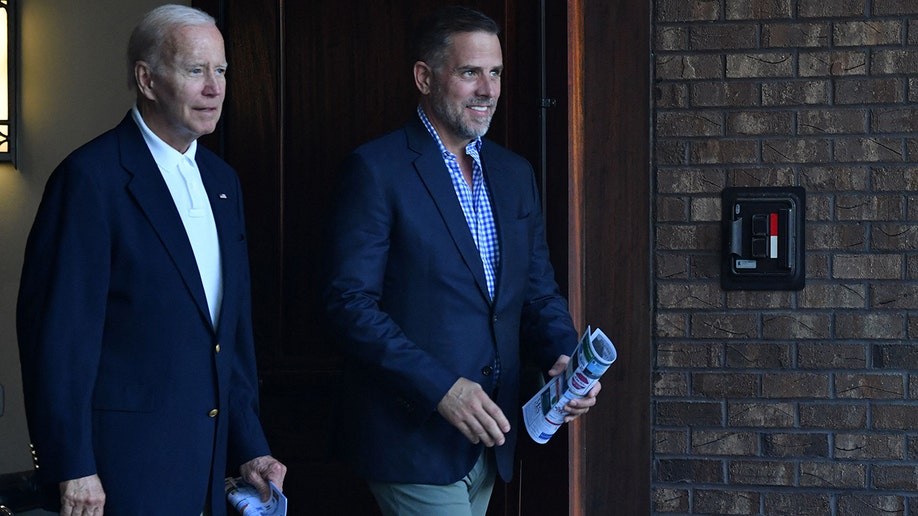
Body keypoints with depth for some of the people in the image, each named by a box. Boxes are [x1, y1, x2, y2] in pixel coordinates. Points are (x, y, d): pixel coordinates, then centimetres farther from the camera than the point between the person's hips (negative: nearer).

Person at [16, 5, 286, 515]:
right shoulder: (92, 176, -11)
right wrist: (72, 468, -17)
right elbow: (55, 328, -15)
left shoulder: (221, 180, 13)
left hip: (209, 458, 7)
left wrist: (249, 447, 12)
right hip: (126, 460, -7)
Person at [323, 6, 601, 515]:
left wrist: (564, 355, -5)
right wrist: (439, 387, -22)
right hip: (412, 434, -7)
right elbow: (350, 302, -15)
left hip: (488, 437, 7)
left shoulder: (514, 173, 13)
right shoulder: (376, 169, -9)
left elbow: (537, 292, 16)